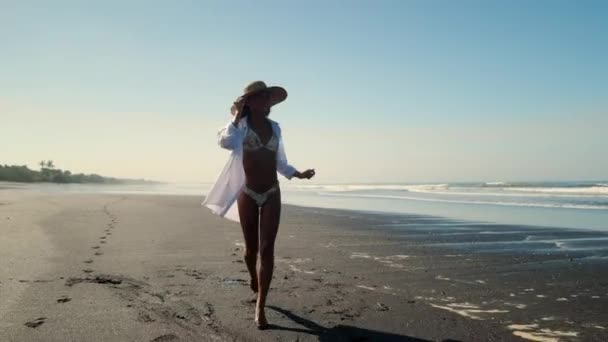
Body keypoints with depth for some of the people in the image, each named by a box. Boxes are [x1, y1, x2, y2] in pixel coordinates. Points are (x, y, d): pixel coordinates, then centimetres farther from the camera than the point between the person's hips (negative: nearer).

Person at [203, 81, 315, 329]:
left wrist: (298, 174, 8)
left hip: (271, 194, 3)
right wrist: (237, 115, -16)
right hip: (248, 194, -2)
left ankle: (260, 308, -4)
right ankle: (254, 279, 44)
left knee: (267, 249, -6)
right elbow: (226, 142, -26)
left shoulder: (274, 127, 9)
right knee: (251, 248, 10)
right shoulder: (241, 125, -3)